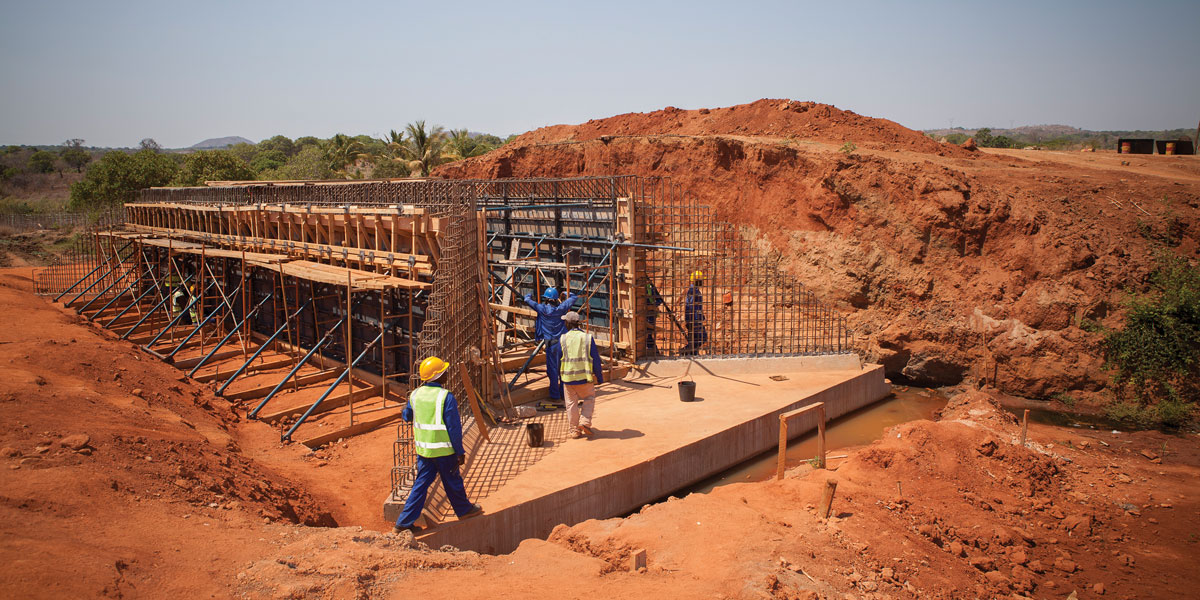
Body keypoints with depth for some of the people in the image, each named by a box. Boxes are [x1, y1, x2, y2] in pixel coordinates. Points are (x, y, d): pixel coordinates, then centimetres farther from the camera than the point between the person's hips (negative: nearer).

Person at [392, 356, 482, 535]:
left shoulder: (415, 394, -1)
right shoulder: (446, 397, -18)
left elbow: (407, 415, 17)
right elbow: (454, 427, -16)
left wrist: (404, 413, 40)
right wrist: (460, 451, -8)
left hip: (423, 449, 5)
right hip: (443, 449, -5)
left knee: (421, 483, 12)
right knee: (452, 481, 15)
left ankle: (404, 522, 13)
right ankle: (464, 509, 36)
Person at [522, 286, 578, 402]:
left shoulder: (542, 309, -9)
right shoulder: (561, 308, -2)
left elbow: (527, 300, -2)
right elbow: (573, 297, 12)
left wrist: (529, 295, 21)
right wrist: (566, 294, 33)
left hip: (551, 345, -3)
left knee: (553, 370, 5)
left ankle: (555, 396, 9)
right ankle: (564, 394, 22)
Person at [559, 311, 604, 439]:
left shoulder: (563, 339, -2)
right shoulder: (588, 337, -4)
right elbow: (595, 360, -3)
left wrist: (560, 379, 18)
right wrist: (599, 378, 6)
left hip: (568, 377, 1)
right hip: (584, 376, -1)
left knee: (571, 403, 10)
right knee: (589, 399, 17)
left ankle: (575, 430, 12)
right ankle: (585, 422, -1)